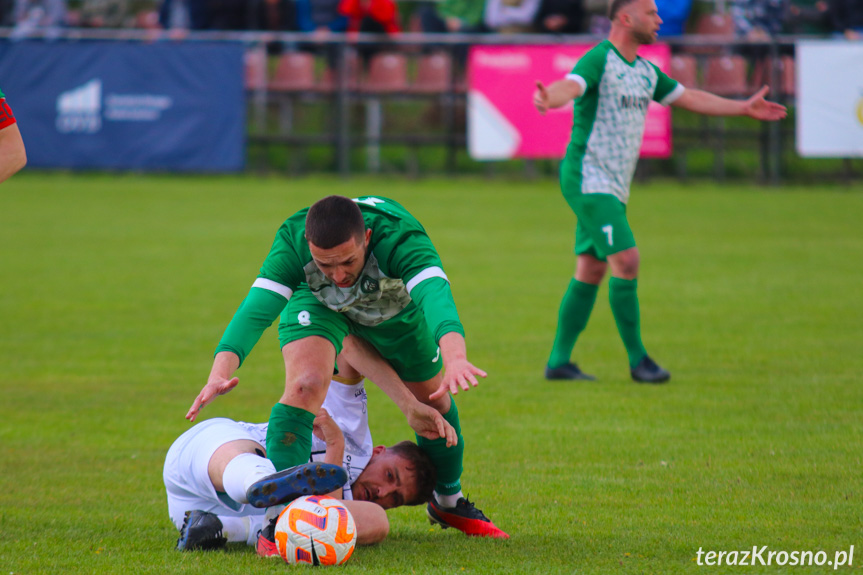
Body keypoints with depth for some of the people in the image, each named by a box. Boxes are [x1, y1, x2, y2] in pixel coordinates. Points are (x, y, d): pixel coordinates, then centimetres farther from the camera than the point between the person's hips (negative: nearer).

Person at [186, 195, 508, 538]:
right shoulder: (293, 241, -41)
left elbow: (436, 296, -61)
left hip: (395, 308, 1)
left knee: (432, 400, 11)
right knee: (306, 385, -27)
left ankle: (448, 503, 39)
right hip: (316, 304, -1)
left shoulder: (400, 238, -45)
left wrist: (454, 357, -81)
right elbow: (256, 310, -48)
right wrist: (221, 371, -66)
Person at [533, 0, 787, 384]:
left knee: (591, 271, 8)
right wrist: (548, 99, -56)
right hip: (588, 178, -9)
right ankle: (637, 359, -8)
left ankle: (559, 361, 13)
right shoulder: (599, 60, -14)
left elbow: (690, 99, 25)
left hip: (614, 187, 9)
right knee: (626, 259, -15)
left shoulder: (645, 71, 14)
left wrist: (745, 108, 28)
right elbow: (571, 86, -33)